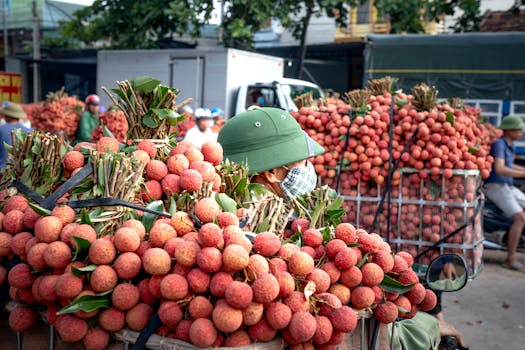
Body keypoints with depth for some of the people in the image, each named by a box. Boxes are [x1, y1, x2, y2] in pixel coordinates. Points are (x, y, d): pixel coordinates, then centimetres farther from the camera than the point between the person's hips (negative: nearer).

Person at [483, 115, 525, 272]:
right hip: (496, 187, -10)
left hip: (507, 187, 10)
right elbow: (499, 170, -31)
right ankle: (511, 259, -14)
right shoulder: (498, 144, -18)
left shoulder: (508, 144, 12)